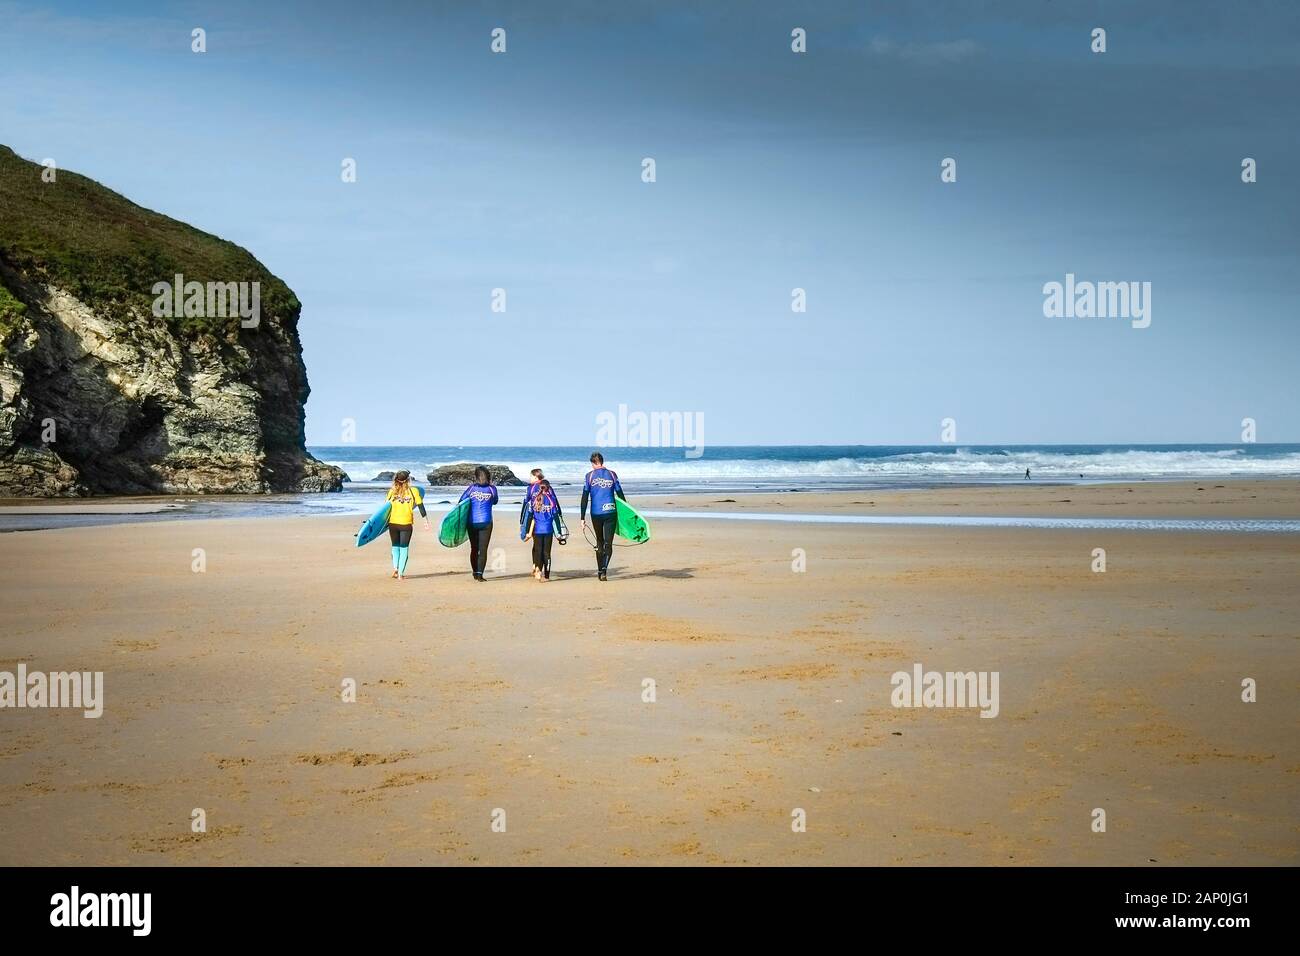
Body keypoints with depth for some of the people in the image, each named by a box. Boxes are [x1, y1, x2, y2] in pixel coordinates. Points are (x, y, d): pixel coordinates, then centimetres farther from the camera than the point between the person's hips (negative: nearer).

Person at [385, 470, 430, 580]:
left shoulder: (392, 491, 1)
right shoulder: (413, 491, -4)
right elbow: (421, 507, -3)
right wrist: (426, 522, 3)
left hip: (393, 523, 2)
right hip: (406, 523, -2)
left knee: (395, 546, 19)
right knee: (404, 548, 7)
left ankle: (395, 568, 2)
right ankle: (401, 574, 2)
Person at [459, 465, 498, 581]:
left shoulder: (472, 488, -1)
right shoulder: (491, 488, -2)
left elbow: (460, 503, 0)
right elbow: (495, 501, 17)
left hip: (472, 523, 1)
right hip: (486, 523, -1)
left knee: (474, 549, 14)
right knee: (483, 549, -1)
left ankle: (475, 573, 20)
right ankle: (479, 574, -12)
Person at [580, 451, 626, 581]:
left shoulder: (589, 476, 1)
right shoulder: (612, 475, 4)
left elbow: (585, 498, -2)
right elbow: (620, 495, 5)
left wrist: (582, 518, 0)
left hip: (596, 513, 0)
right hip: (610, 512, 0)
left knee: (599, 542, 16)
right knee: (608, 543, -1)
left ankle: (600, 571, 19)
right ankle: (604, 569, -21)